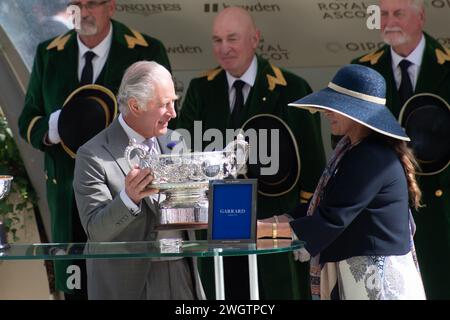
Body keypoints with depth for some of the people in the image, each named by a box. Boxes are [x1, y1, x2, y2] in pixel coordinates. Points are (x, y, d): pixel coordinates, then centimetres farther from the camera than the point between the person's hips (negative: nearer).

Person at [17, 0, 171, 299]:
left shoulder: (147, 52, -1)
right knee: (76, 288, 4)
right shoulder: (49, 54, 9)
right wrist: (49, 132, -11)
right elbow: (28, 120, 13)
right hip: (68, 193, 3)